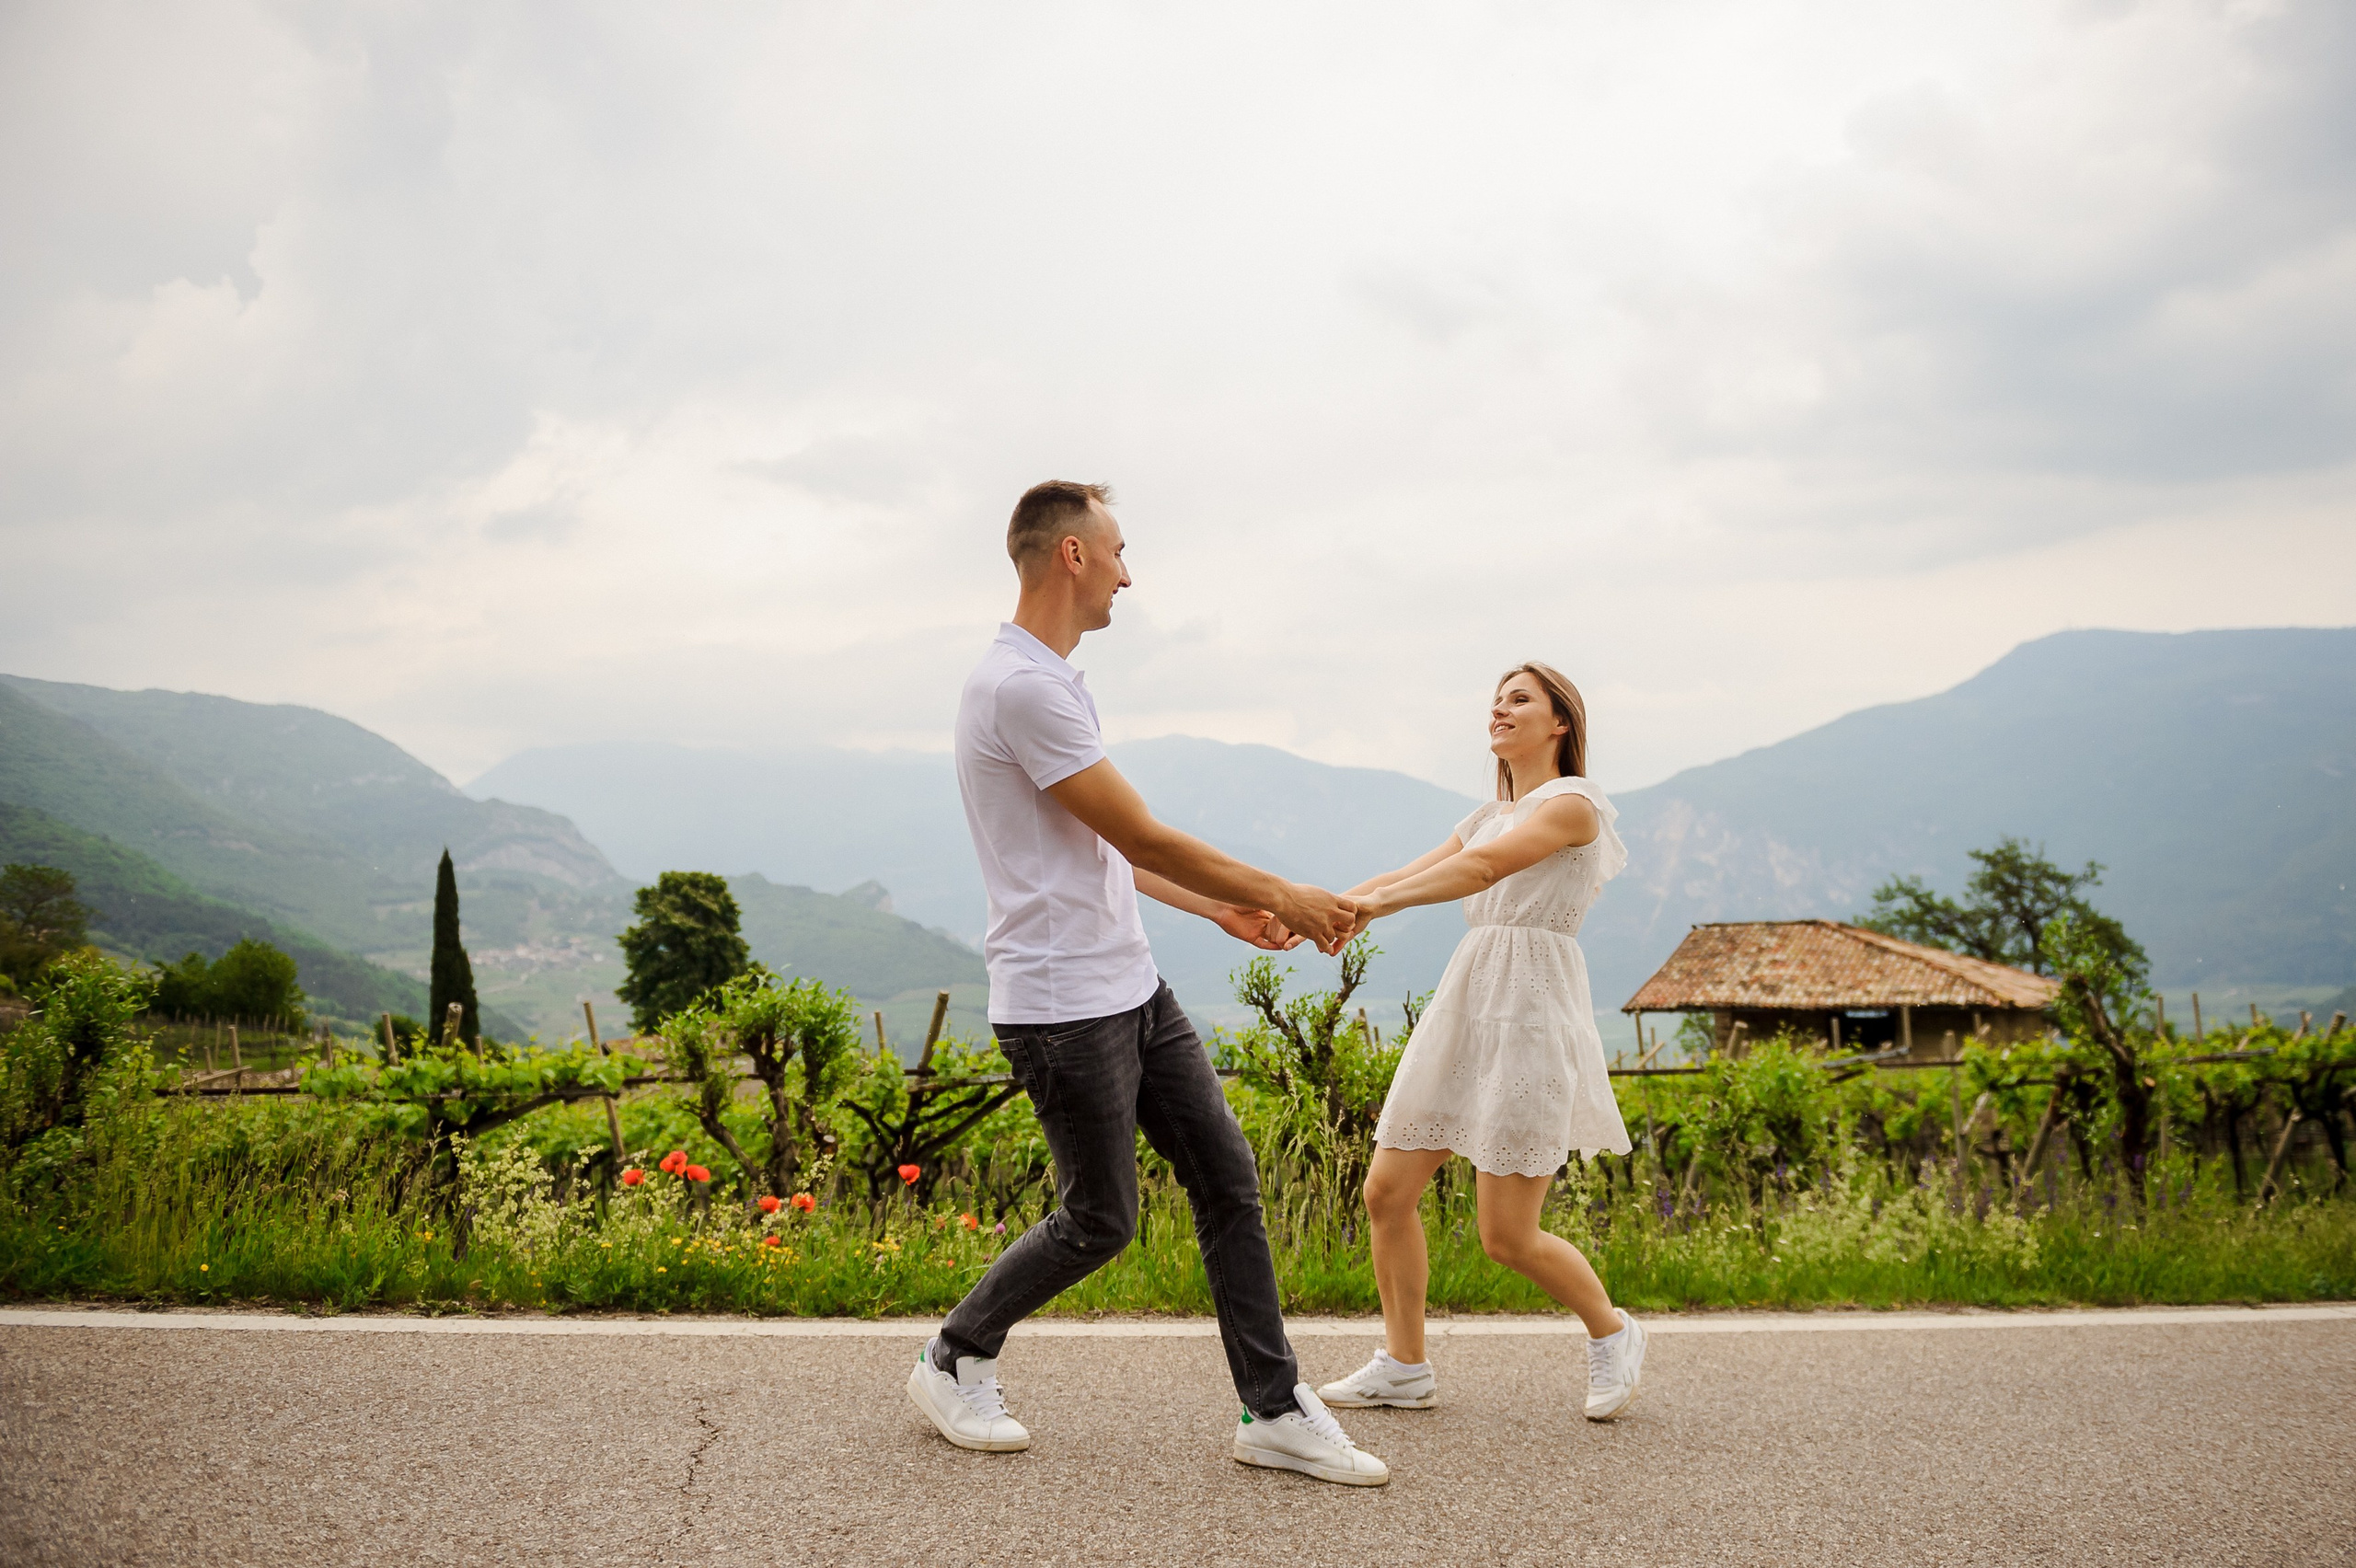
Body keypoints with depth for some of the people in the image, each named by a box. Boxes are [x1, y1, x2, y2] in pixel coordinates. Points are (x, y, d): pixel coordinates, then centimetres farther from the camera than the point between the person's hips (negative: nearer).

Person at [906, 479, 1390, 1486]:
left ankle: (1275, 1412, 11)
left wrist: (1225, 909, 20)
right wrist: (1282, 897, -9)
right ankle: (953, 1365, 23)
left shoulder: (1051, 681, 16)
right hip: (1063, 1005, -10)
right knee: (1100, 1222, 1)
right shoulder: (1020, 686, -19)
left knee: (1227, 1178, 6)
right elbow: (1144, 841, -18)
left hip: (1132, 987, 10)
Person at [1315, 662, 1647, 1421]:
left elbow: (1486, 865, -21)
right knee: (1387, 1190, 2)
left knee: (1506, 1237, -6)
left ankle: (1612, 1331, 21)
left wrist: (1378, 902, -30)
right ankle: (1404, 1368, 17)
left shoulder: (1574, 803, -4)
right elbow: (1403, 875, 11)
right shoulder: (1489, 816, 21)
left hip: (1531, 1013, -8)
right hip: (1463, 1009, 8)